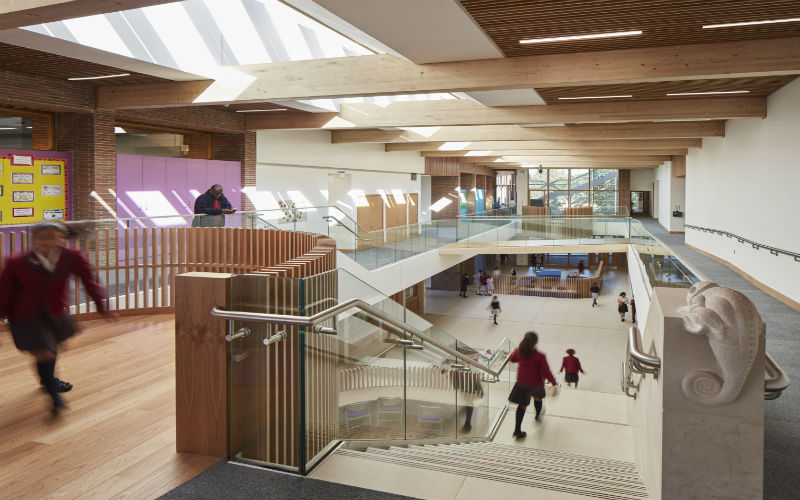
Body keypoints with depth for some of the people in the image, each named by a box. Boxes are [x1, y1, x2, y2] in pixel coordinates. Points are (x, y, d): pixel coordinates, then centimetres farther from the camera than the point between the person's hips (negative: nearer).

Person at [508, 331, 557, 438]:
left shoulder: (518, 351, -12)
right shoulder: (540, 356, -23)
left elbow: (512, 359, 10)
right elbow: (546, 372, -16)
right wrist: (553, 382, 0)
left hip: (522, 382, 2)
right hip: (536, 383, -2)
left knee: (522, 405, 10)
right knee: (537, 398, 29)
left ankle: (517, 430, 6)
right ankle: (538, 416, 56)